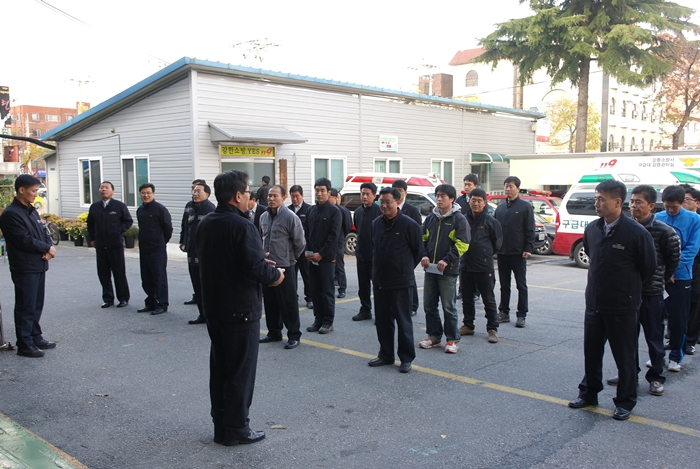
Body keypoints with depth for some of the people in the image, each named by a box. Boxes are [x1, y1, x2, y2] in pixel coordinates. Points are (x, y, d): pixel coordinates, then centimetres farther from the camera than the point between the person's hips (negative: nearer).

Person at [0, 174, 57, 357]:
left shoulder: (32, 211, 14)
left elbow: (43, 233, 14)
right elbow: (24, 240, -21)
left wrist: (49, 249, -6)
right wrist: (47, 249, -9)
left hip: (39, 265, 9)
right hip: (25, 268, -9)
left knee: (37, 305, 15)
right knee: (25, 307, -2)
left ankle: (36, 337, 26)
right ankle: (25, 345, 5)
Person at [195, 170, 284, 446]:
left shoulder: (205, 224, 5)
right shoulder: (242, 226, -20)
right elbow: (256, 268, -27)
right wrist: (275, 275, -5)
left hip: (213, 307, 8)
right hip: (241, 309, -8)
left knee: (219, 368, 16)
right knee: (241, 370, 4)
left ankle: (220, 425, 27)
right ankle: (236, 429, 13)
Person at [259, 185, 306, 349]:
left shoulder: (290, 217, -13)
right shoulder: (264, 216, 7)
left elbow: (300, 242, -9)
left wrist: (292, 257, 1)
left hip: (284, 266, -6)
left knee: (288, 303, 1)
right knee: (270, 302, 14)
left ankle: (294, 335, 11)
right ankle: (274, 332, 27)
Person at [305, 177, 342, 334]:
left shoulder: (334, 211, -5)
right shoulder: (311, 210, 11)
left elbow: (334, 235, -11)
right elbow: (307, 232, 12)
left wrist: (321, 254, -14)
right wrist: (307, 251, -1)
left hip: (327, 257, -5)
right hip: (311, 256, 5)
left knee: (327, 290, 1)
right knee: (315, 290, 8)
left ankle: (328, 322, 8)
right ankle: (318, 319, 18)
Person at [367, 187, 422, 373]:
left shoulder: (409, 224, -12)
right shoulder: (376, 223, 5)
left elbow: (418, 251, -2)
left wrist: (405, 269, 6)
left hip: (402, 283, -6)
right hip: (379, 281, 6)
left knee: (403, 322, 3)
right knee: (382, 321, 14)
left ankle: (406, 358, 14)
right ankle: (385, 355, 27)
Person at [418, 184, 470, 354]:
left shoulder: (459, 219, -6)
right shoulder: (431, 218, 11)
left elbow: (462, 244, -12)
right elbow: (423, 239, 16)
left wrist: (446, 260, -20)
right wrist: (424, 256, -2)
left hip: (448, 271, -6)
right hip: (430, 269, 6)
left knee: (448, 307, 0)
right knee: (429, 305, 10)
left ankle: (453, 339, 13)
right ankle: (434, 336, 23)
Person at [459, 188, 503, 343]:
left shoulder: (490, 221, -4)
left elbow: (497, 241, 6)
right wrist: (467, 254, 12)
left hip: (484, 267, -3)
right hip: (465, 266, 4)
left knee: (489, 300, 3)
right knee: (467, 298, 13)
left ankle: (492, 329, 10)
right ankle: (468, 325, 25)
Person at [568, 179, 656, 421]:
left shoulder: (636, 233, -16)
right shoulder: (592, 229, 1)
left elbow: (648, 267, -4)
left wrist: (628, 287, 7)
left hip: (623, 307, -5)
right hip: (594, 303, 5)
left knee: (624, 356, 8)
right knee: (591, 352, 15)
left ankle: (625, 401, 24)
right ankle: (589, 392, 32)